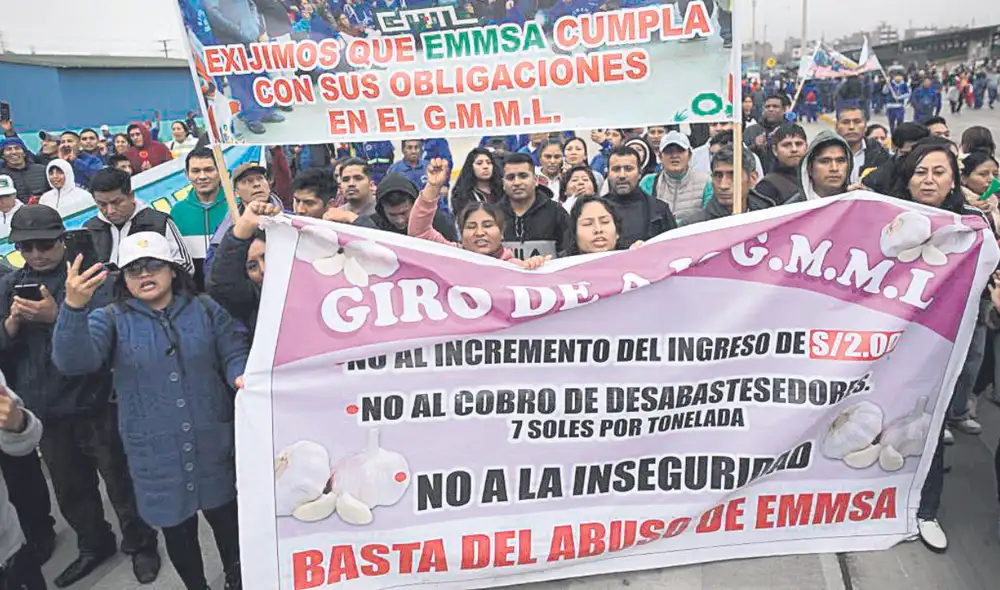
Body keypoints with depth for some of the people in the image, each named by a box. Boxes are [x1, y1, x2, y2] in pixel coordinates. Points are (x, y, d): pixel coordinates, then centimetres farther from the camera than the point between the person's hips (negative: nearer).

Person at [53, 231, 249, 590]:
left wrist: (242, 377, -23)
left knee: (226, 518, 18)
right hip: (157, 454, -1)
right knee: (177, 530, 15)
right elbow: (73, 360, -19)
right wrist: (74, 306, -37)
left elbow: (235, 355, 1)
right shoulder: (111, 320, -2)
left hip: (214, 446, 1)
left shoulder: (206, 310, 2)